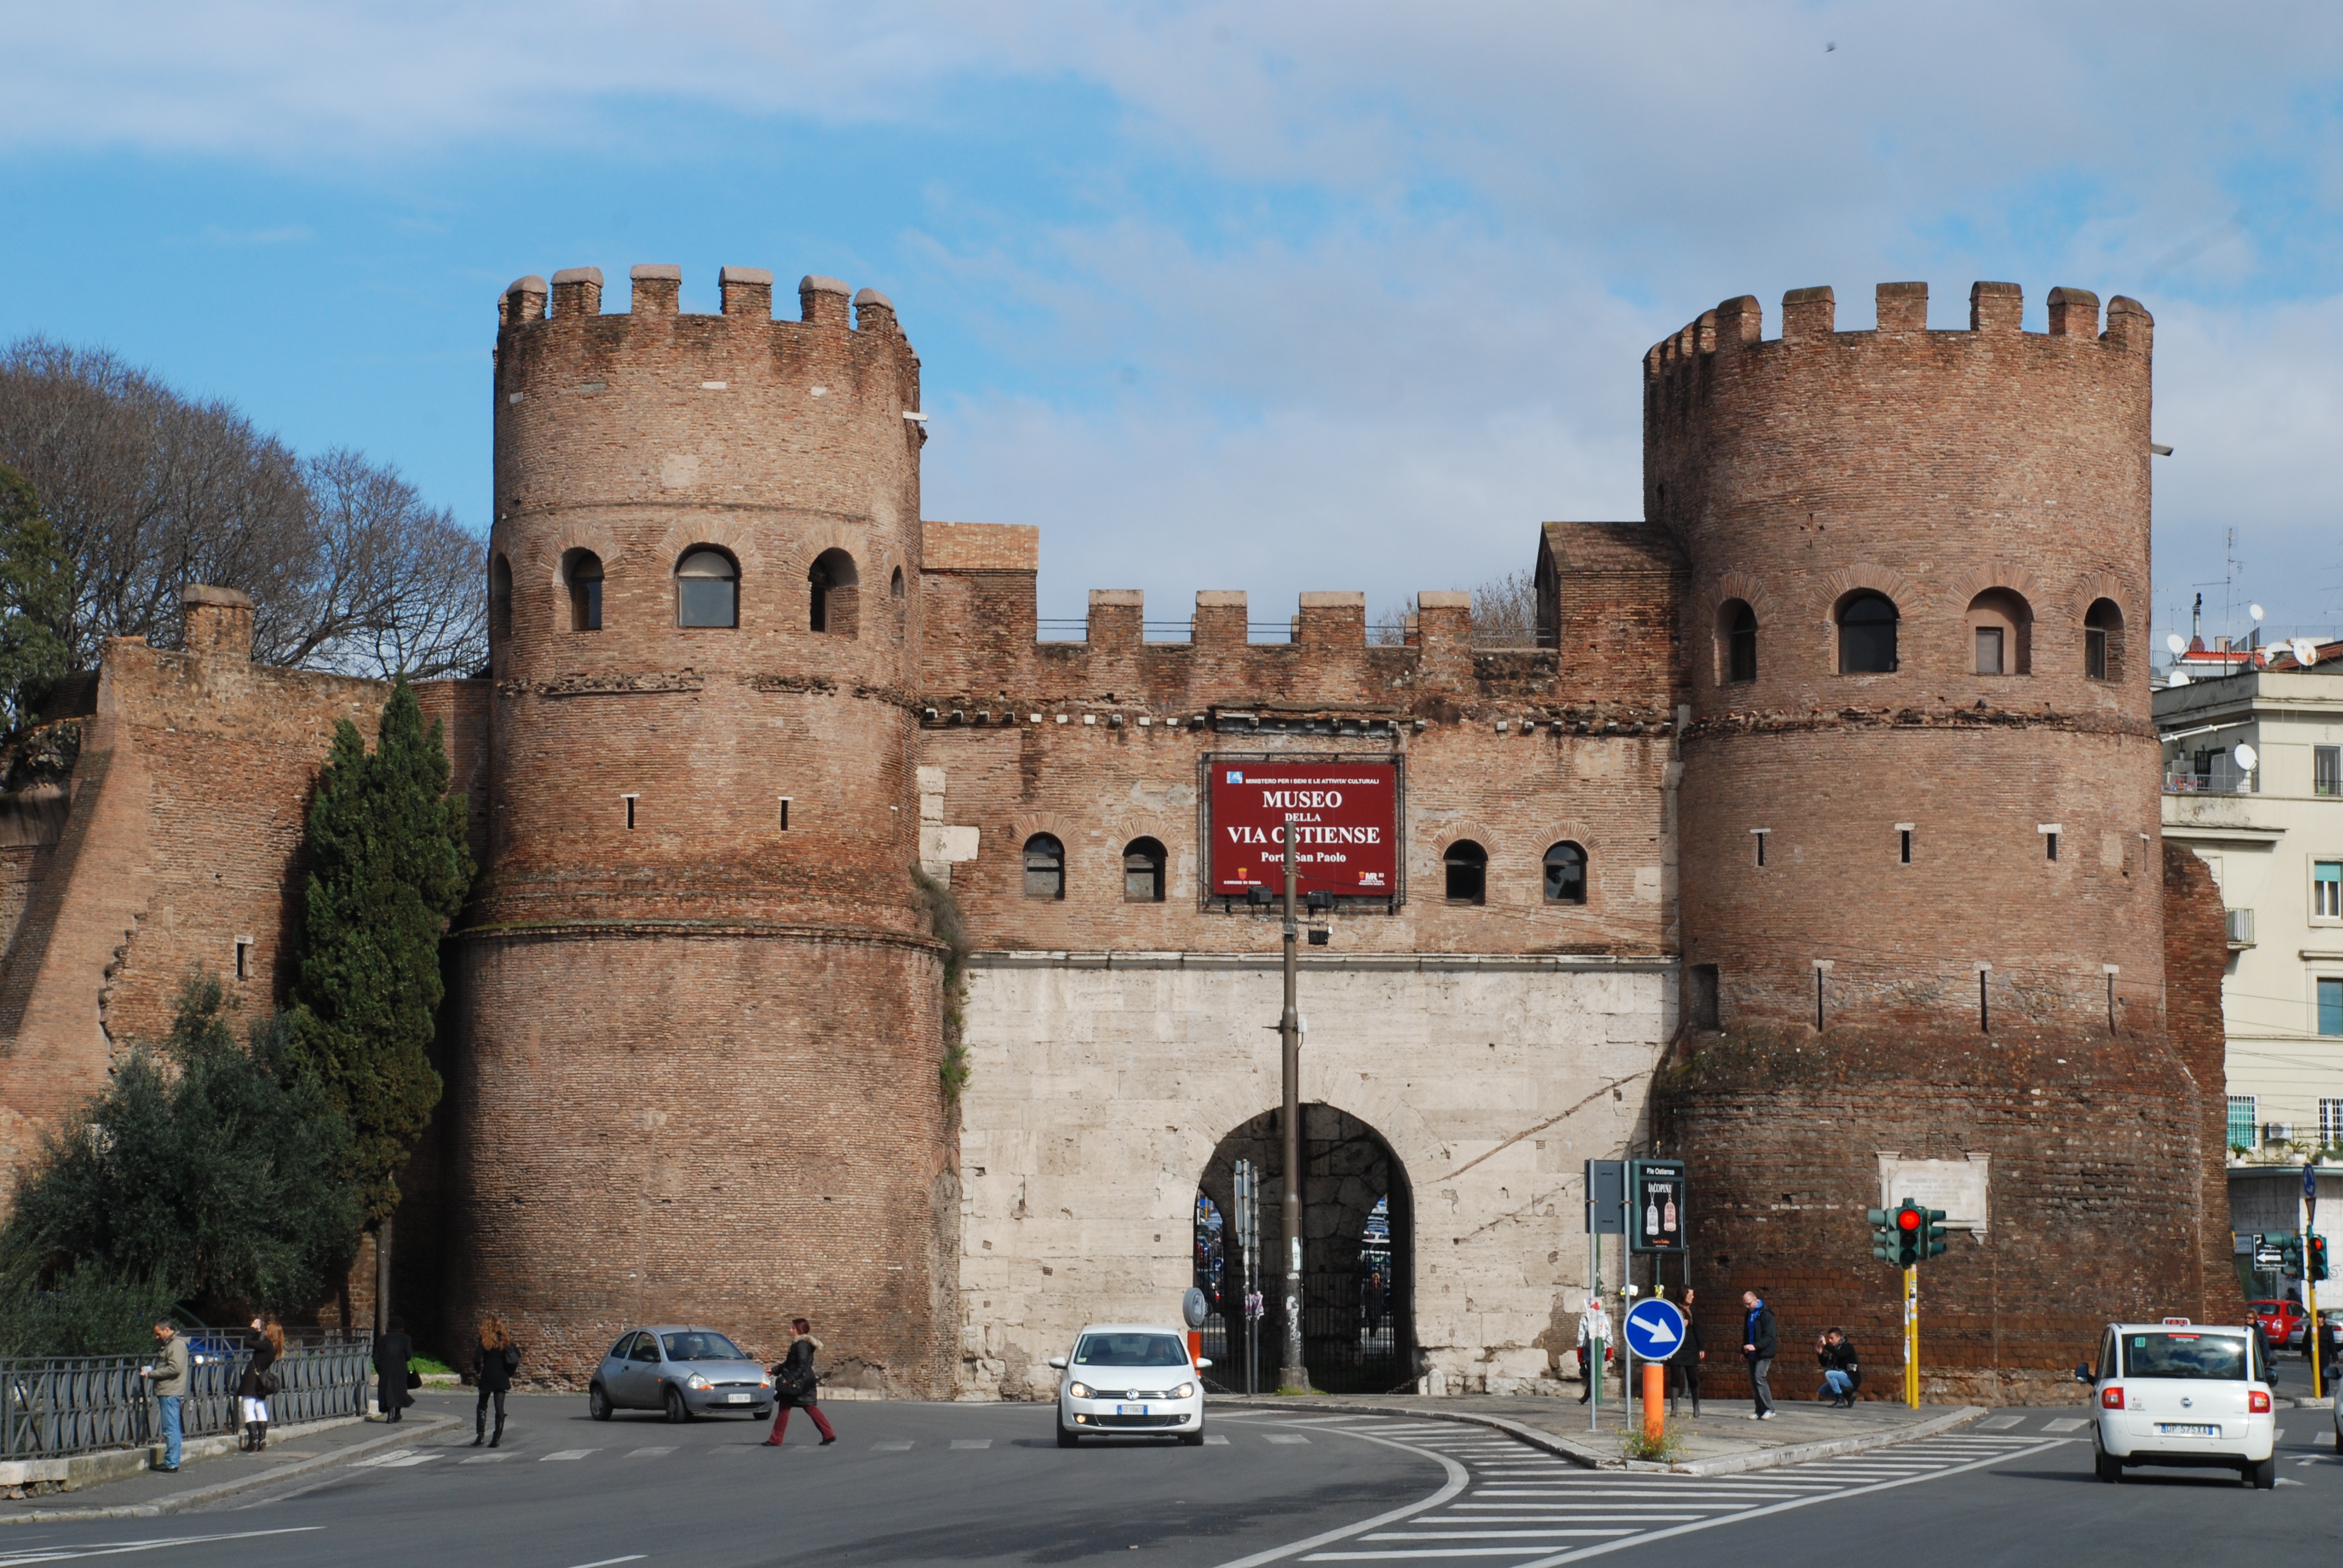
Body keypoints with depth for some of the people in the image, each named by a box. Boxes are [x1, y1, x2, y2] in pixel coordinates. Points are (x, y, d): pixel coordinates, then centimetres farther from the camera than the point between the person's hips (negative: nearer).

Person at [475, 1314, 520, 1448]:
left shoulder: (484, 1340, -7)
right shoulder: (505, 1339, 5)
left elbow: (478, 1359, -15)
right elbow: (517, 1354, 3)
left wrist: (476, 1373, 2)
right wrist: (510, 1374, 11)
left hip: (487, 1377, -3)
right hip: (502, 1377, 3)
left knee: (482, 1407, 13)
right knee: (499, 1408, 4)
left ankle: (480, 1435, 6)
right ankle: (497, 1438, 0)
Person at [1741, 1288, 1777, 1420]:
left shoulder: (1766, 1314, -12)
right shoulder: (1749, 1314, 14)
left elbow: (1769, 1336, -18)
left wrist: (1755, 1346, -29)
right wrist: (1744, 1351, 21)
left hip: (1763, 1353, -8)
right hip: (1752, 1354, 8)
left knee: (1759, 1378, -17)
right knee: (1754, 1381, 6)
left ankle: (1769, 1409, -13)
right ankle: (1760, 1411, 11)